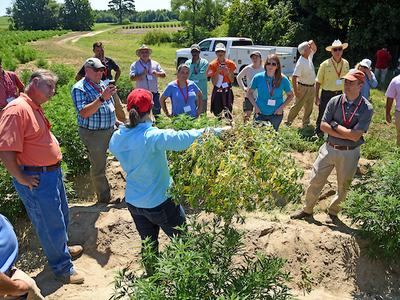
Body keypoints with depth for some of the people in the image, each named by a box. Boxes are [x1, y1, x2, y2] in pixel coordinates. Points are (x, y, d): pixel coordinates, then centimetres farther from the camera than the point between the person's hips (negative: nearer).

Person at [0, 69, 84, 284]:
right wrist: (21, 179, -20)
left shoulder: (35, 108, 10)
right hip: (36, 180, -10)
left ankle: (62, 248, 49)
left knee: (61, 216, 26)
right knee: (51, 224, 5)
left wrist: (54, 164, 16)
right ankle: (62, 268, 23)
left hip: (52, 173, 10)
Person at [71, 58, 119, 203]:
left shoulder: (103, 84, 10)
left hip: (110, 130, 7)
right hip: (93, 133, -7)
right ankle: (104, 199, 22)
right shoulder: (79, 88, -15)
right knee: (98, 167, 5)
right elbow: (84, 113, -28)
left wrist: (116, 121, 21)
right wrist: (102, 98, -34)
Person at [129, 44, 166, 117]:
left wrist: (156, 73, -11)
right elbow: (132, 78, -8)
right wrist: (142, 74, -17)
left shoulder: (155, 64, 13)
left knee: (157, 111, 8)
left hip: (154, 92, 2)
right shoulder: (135, 65, 5)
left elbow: (163, 75, 8)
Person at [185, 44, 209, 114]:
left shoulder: (204, 62, -4)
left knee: (202, 113, 6)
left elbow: (201, 76, -15)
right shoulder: (188, 62, 5)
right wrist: (192, 63, -11)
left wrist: (191, 77, -8)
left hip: (202, 94, -2)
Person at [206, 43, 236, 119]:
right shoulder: (212, 65, -5)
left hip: (228, 91, 1)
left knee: (228, 113, 3)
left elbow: (232, 80, 3)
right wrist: (218, 72, -20)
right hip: (217, 92, -1)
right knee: (217, 113, 4)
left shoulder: (230, 64, 1)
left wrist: (228, 72, -15)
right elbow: (214, 83, -7)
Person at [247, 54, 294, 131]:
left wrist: (282, 107, -7)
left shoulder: (283, 79, -6)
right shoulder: (258, 77, -6)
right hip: (260, 113, 0)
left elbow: (290, 95, 5)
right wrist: (255, 106, -7)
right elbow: (249, 93, 4)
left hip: (276, 114, 0)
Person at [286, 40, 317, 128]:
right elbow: (294, 78, -26)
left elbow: (314, 49, 24)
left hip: (312, 87, 8)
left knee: (309, 107, 14)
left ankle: (306, 123, 26)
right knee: (297, 106, -1)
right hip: (303, 88, -8)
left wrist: (312, 43, 2)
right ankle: (288, 122, 10)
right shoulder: (300, 63, -23)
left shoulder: (309, 56, 3)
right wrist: (296, 91, -26)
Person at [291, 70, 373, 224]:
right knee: (315, 181, 8)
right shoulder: (335, 101, -3)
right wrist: (345, 134, -16)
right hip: (329, 148, 2)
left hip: (349, 153, -2)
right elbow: (323, 126, -7)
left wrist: (335, 125, -12)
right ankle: (307, 210, 28)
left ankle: (333, 212, 37)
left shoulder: (366, 108, -12)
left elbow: (355, 136, -20)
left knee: (343, 187, 14)